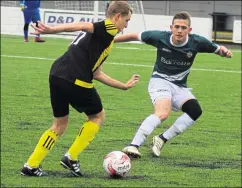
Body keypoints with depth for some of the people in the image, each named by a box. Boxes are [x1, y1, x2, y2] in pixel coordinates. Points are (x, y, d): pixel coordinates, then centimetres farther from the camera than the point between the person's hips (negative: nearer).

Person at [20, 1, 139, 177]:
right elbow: (83, 26, -18)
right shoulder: (109, 28, 0)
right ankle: (71, 158, 10)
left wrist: (124, 85, 36)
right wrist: (52, 30, -33)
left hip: (57, 75, 8)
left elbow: (96, 73, 28)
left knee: (60, 124, 21)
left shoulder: (100, 33, 28)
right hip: (76, 80, -8)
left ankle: (31, 166, 13)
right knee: (98, 116, 15)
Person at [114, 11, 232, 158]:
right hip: (160, 80, -4)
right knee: (163, 113, -33)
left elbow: (218, 49, 3)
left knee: (195, 111, -24)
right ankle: (134, 145, -37)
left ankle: (162, 139, -10)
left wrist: (224, 51, -22)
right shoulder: (160, 37, -13)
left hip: (180, 87, 4)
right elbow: (134, 36, 0)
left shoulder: (197, 42, -10)